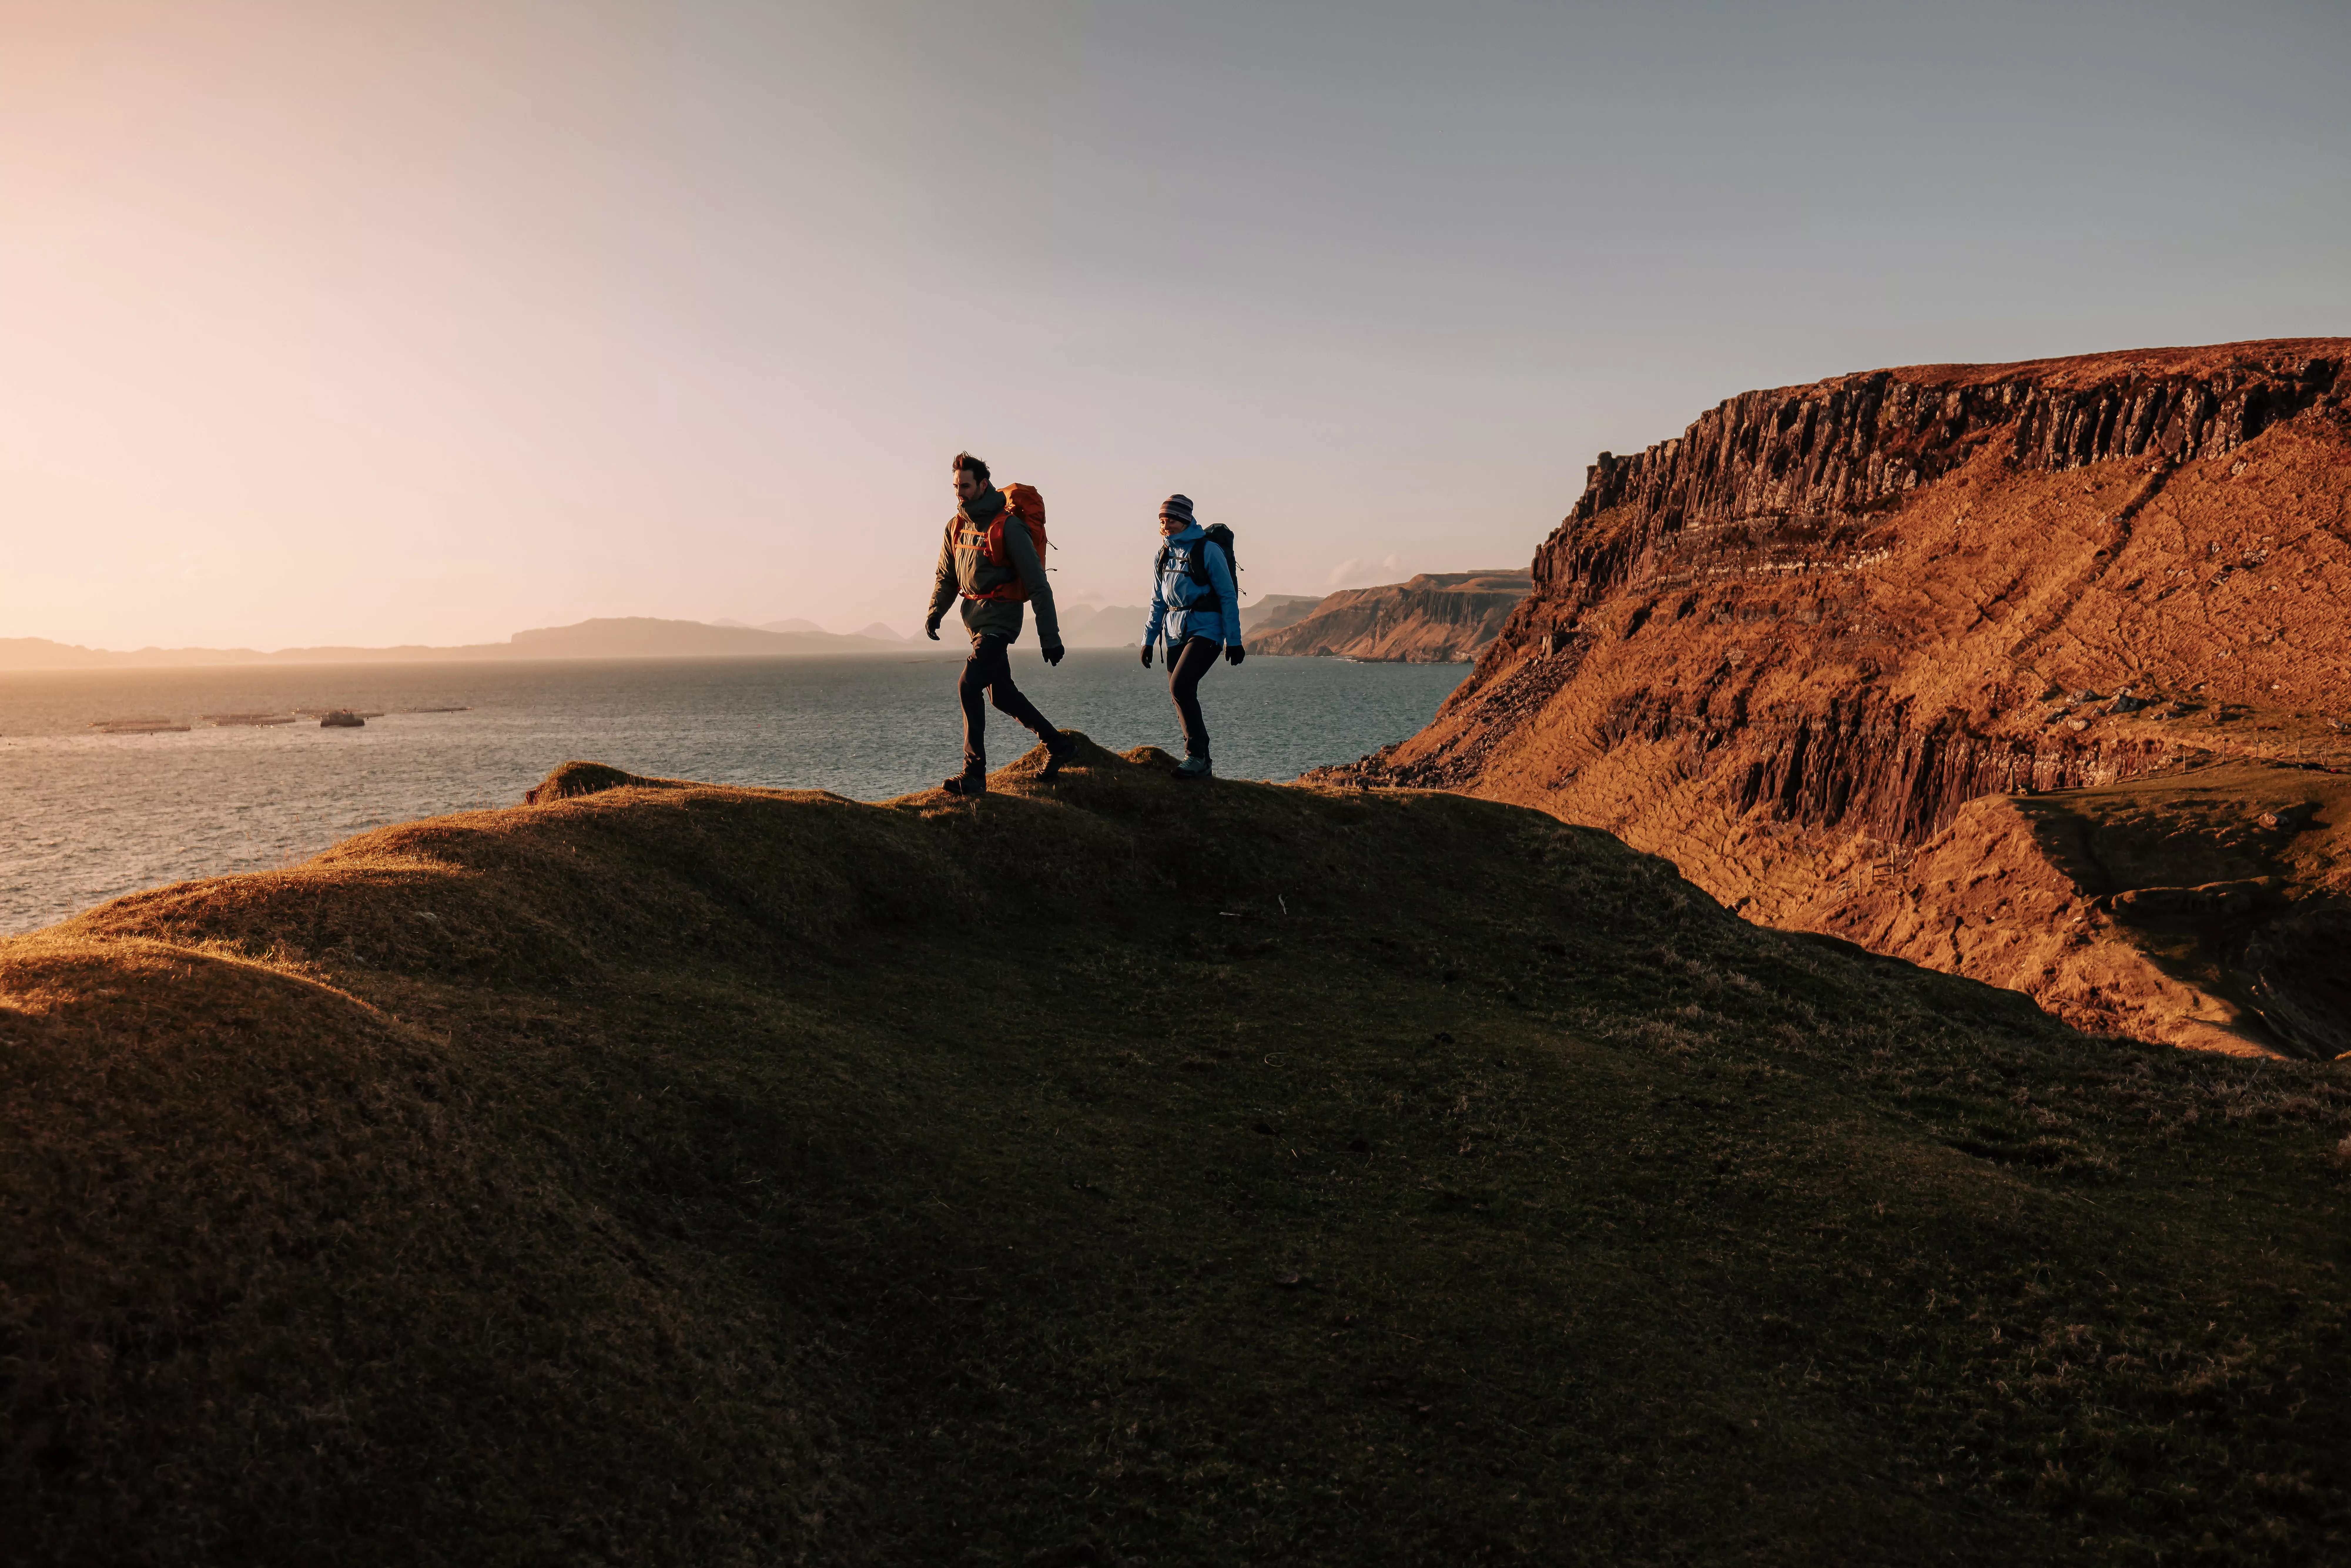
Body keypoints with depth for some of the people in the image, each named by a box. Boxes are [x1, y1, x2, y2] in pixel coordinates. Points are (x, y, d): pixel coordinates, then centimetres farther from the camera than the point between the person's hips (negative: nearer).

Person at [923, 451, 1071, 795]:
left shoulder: (1008, 528, -16)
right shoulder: (957, 525, 7)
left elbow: (1038, 585, -15)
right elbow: (946, 576, 18)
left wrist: (1050, 638, -15)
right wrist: (935, 611, 1)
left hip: (999, 619, -8)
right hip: (976, 618, 8)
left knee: (968, 687, -19)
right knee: (1002, 694, 14)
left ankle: (975, 775, -14)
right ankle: (1056, 743, 32)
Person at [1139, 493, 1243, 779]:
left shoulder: (1208, 550, -8)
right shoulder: (1164, 554, 12)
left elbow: (1228, 597, -8)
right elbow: (1158, 602, 19)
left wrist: (1234, 640, -12)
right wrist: (1149, 640, 14)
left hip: (1206, 630, -7)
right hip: (1176, 633, 7)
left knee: (1180, 686, -22)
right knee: (1180, 695, 4)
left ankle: (1196, 756, -13)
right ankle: (1202, 762, 14)